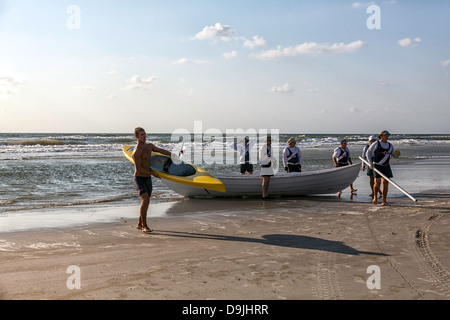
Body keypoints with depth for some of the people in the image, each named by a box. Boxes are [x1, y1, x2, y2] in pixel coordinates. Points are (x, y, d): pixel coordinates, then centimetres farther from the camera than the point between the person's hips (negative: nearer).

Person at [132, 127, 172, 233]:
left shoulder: (150, 146, 6)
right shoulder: (136, 152, -20)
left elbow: (161, 151, 22)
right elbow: (139, 169, -20)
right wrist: (153, 173, -14)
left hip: (148, 179, 8)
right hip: (139, 179, -8)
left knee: (146, 202, 12)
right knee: (145, 200, -22)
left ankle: (139, 224, 25)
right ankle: (144, 225, -16)